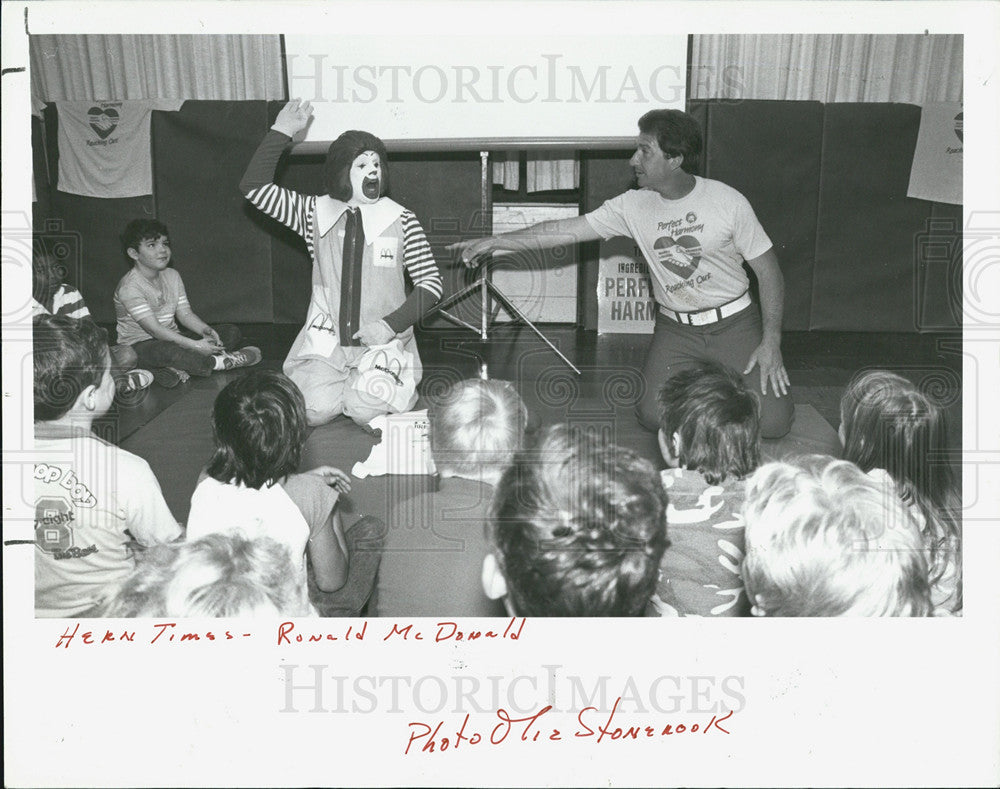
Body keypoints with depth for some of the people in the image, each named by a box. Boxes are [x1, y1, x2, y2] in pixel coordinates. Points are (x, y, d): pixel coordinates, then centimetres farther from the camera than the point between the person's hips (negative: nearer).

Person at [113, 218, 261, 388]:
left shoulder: (172, 276, 8)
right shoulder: (129, 287, -17)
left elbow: (185, 313, 5)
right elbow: (154, 329, -24)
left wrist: (206, 330, -18)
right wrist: (194, 345, -29)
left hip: (172, 339, 8)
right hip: (140, 346, -8)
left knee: (231, 332, -5)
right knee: (164, 351, -45)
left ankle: (178, 369, -27)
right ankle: (216, 362, -21)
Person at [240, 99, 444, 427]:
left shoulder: (401, 220, -1)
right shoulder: (316, 212, 5)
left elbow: (430, 283, -1)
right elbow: (254, 187, 2)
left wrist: (391, 324, -14)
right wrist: (281, 132, -6)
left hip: (382, 343, -2)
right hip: (325, 341, 2)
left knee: (366, 411, -23)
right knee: (314, 409, -20)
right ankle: (345, 383, 15)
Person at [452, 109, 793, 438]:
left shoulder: (728, 202, -11)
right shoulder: (633, 206, -5)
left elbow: (768, 272, -6)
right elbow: (568, 230, -7)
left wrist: (771, 342, -13)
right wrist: (494, 242, -13)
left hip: (734, 323, -2)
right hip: (675, 329, 2)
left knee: (771, 423, -14)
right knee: (652, 416, -16)